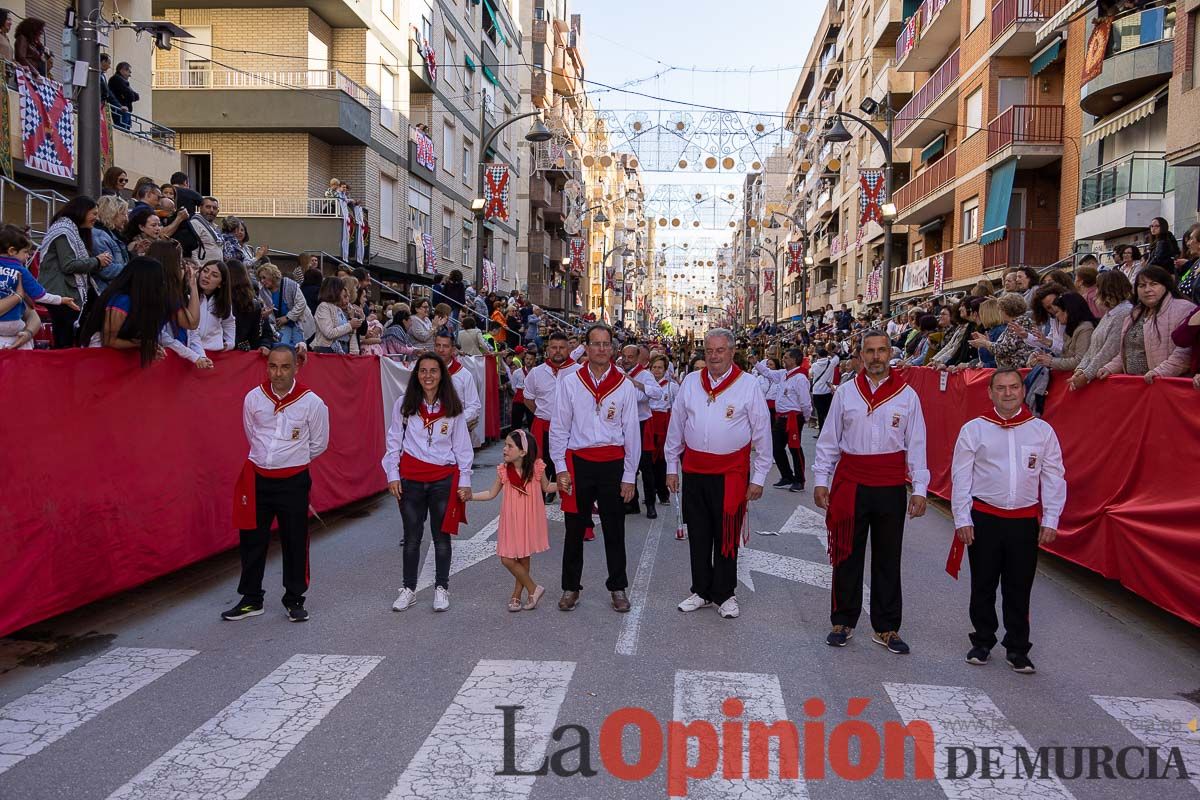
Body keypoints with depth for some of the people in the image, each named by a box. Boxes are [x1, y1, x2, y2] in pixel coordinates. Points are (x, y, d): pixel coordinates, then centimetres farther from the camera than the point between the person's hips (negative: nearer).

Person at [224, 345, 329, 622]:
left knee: (295, 542, 6)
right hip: (257, 479, 3)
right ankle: (251, 599, 26)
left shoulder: (312, 402, -11)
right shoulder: (254, 397, -3)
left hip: (293, 481, -2)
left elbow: (319, 443, 3)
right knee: (251, 540, 10)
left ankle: (294, 600, 22)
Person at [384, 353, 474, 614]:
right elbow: (394, 441, 5)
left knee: (442, 537, 9)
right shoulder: (404, 403, 0)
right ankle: (409, 589, 23)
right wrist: (393, 475, -1)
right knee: (411, 538, 10)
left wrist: (464, 481, 0)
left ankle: (441, 588, 23)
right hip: (411, 479, 0)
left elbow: (462, 446, 3)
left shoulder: (452, 407, 0)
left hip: (444, 479, 0)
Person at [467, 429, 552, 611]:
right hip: (511, 522, 2)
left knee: (523, 559, 6)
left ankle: (516, 596, 24)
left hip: (529, 521, -2)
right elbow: (492, 493, 6)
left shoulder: (536, 468, -10)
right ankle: (533, 589, 17)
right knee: (507, 559, 0)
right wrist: (470, 496, -1)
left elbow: (546, 487, 7)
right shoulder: (503, 470, -5)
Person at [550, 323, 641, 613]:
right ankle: (571, 587, 23)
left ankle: (617, 588, 23)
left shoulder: (624, 385, 1)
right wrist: (560, 468, -2)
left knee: (614, 530, 9)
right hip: (578, 461, 0)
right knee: (575, 529, 9)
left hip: (613, 463, 0)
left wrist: (629, 476, 0)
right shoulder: (570, 382, 1)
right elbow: (559, 428, 3)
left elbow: (632, 432, 2)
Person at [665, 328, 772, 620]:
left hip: (731, 472, -3)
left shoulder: (748, 385, -4)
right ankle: (701, 591, 26)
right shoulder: (691, 382, 5)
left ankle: (724, 595, 21)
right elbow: (676, 426, 11)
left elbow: (762, 434, -1)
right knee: (698, 535, 11)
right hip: (694, 470, 3)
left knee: (727, 536, 6)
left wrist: (758, 477, -2)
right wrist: (672, 467, 11)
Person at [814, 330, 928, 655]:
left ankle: (886, 629, 20)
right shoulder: (846, 392, 4)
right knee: (847, 556, 7)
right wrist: (820, 479, 2)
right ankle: (843, 622, 21)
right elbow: (828, 440, 7)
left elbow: (916, 444, 3)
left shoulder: (907, 395, 2)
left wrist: (919, 489, -1)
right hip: (850, 483, 0)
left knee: (888, 560, 9)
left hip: (891, 487, 0)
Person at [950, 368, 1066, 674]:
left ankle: (1018, 649, 19)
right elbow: (961, 477, 1)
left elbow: (1054, 477, 7)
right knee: (983, 586, 9)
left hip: (1025, 520, 1)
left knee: (1019, 589, 6)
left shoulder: (1042, 430, 4)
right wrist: (962, 519, -3)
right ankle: (982, 643, 24)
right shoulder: (974, 429, 0)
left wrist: (1050, 520, 2)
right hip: (984, 518, -1)